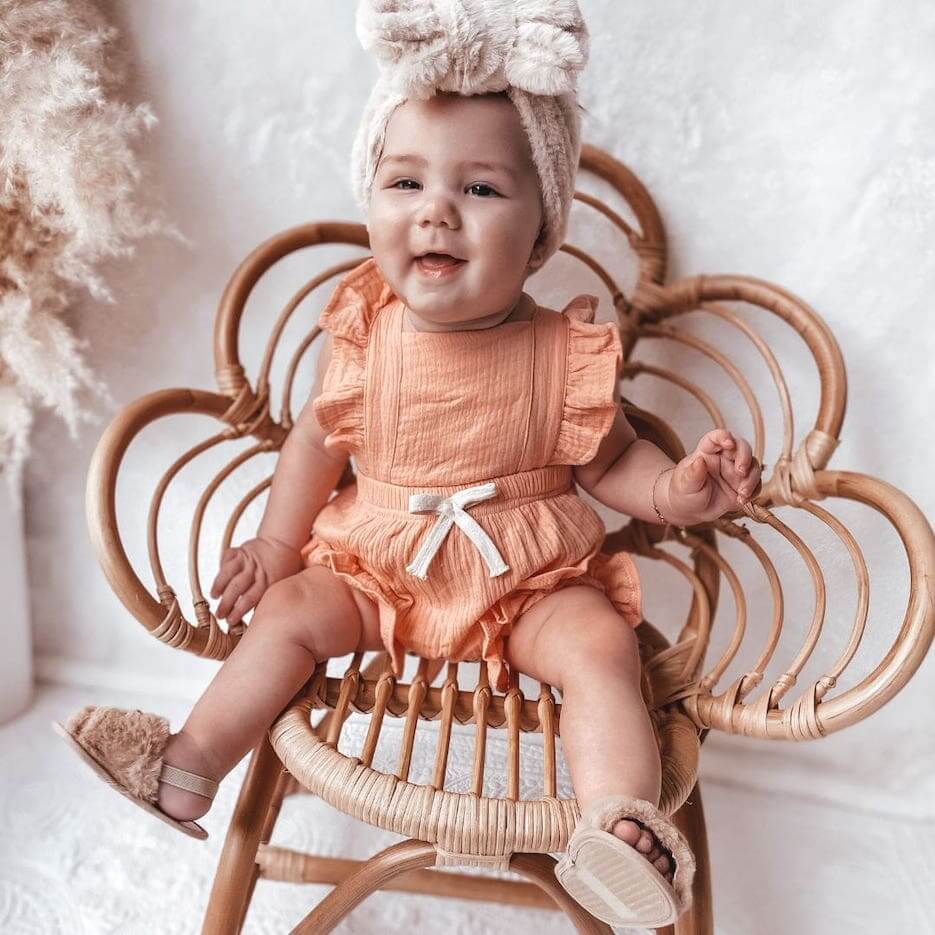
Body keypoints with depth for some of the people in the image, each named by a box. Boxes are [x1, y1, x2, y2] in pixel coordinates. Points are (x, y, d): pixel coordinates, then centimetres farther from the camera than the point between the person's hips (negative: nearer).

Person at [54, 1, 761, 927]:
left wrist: (677, 489, -20)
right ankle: (186, 768, 5)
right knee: (289, 614, -8)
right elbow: (318, 439, 5)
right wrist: (277, 544, 5)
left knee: (600, 642, -23)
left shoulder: (566, 353, -13)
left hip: (530, 579, -1)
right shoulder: (361, 331, -7)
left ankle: (620, 827, -22)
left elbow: (608, 458, -1)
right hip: (377, 568, 2)